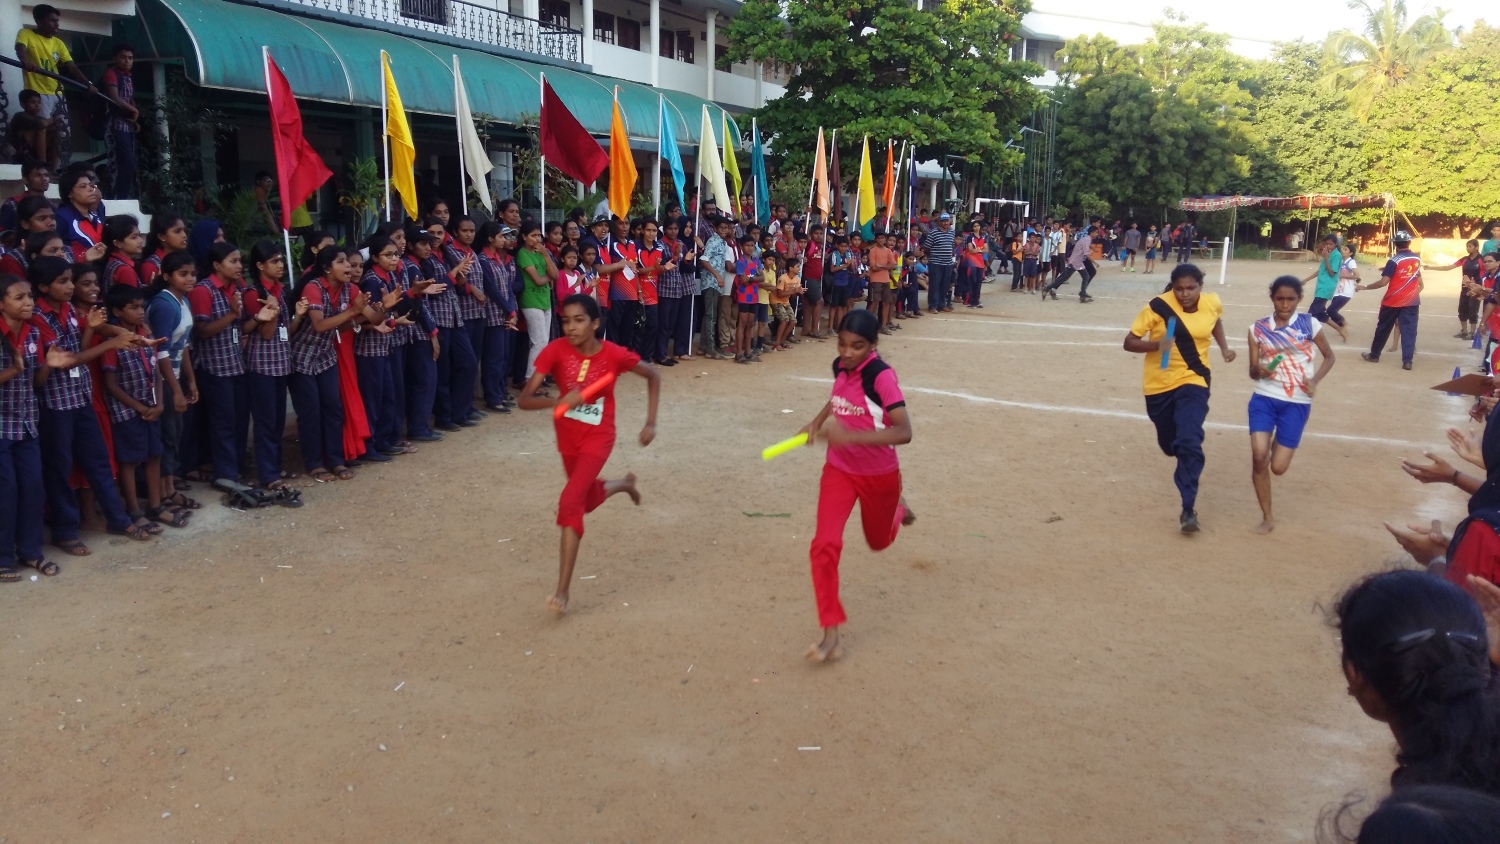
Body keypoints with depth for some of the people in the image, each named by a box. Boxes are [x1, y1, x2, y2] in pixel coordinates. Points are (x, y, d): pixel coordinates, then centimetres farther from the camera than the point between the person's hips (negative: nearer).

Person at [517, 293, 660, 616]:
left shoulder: (614, 354, -20)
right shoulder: (556, 350, -18)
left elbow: (653, 376, -2)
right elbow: (524, 400, -22)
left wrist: (651, 423, -8)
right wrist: (559, 401, -41)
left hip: (598, 438, -4)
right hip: (567, 438, 4)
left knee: (570, 503, -22)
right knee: (589, 499, 24)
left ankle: (562, 591, -17)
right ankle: (625, 483, 60)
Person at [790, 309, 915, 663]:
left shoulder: (881, 375, -25)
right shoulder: (840, 367, -6)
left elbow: (904, 432, -35)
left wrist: (851, 436, -45)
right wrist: (817, 422, 3)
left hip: (879, 475, -4)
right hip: (839, 470, 4)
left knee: (879, 541, 21)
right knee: (825, 545, -15)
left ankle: (897, 510, 57)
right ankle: (831, 634, -7)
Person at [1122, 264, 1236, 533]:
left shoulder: (1212, 303, -7)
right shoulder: (1157, 307, -17)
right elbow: (1129, 342, -15)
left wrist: (1224, 347, 4)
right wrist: (1156, 344, -33)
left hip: (1193, 381, 0)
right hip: (1159, 384, 0)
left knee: (1189, 443, -19)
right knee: (1170, 445, 16)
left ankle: (1188, 508, -14)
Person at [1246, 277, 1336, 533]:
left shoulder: (1309, 324, -2)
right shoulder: (1258, 328, 0)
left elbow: (1329, 356, 9)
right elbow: (1252, 371, 3)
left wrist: (1315, 380, -8)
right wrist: (1259, 370, -21)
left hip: (1297, 403, -1)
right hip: (1264, 398, 1)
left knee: (1278, 466, -4)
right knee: (1258, 456, -16)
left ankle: (1279, 449, 38)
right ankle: (1267, 517, 3)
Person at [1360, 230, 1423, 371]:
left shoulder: (1394, 260, -14)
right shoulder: (1417, 258, 5)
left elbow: (1384, 282, -20)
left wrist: (1365, 287, -13)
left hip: (1393, 301, -4)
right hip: (1411, 300, 4)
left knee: (1383, 328, 12)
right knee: (1409, 330, 0)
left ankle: (1374, 355, 24)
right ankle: (1407, 360, -8)